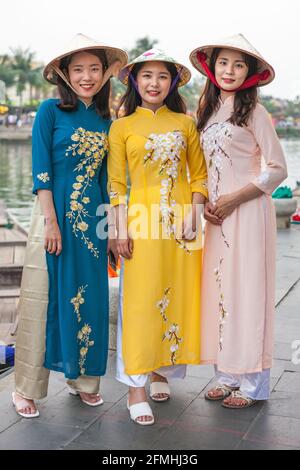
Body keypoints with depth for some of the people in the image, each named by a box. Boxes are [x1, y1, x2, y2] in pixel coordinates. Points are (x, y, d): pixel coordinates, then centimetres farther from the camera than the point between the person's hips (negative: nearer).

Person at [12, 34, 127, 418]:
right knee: (42, 298, 0)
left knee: (90, 297, 9)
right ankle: (27, 387, 11)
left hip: (93, 219, 5)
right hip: (56, 213, -5)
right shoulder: (51, 110, -4)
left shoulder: (105, 119, 11)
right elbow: (41, 169, -8)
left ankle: (83, 379, 24)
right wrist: (52, 221, -15)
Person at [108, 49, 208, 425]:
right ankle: (136, 388, 3)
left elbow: (199, 175, 8)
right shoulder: (122, 127, 5)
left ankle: (161, 370, 24)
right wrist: (121, 228, -6)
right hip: (142, 220, -2)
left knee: (176, 298, 6)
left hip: (181, 221, 2)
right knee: (140, 301, -3)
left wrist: (192, 217, -4)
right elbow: (116, 183, 2)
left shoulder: (185, 123, 9)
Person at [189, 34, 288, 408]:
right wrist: (205, 202, 1)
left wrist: (234, 199, -13)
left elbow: (278, 169, -8)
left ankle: (251, 381, 7)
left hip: (247, 211, -6)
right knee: (218, 288, 6)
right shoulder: (206, 112, 12)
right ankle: (227, 374, 17)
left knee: (246, 289, -3)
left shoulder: (253, 112, -6)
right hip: (216, 214, 6)